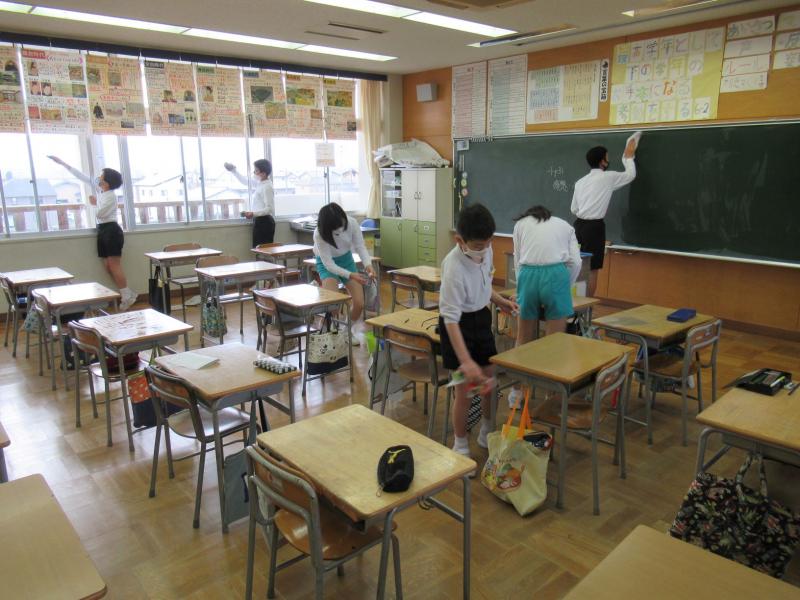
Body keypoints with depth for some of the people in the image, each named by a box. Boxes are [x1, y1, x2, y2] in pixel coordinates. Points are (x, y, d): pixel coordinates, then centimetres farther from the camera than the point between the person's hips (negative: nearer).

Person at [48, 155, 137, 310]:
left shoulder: (110, 196, -14)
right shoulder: (100, 189, 11)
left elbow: (100, 214, -16)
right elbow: (82, 177, 16)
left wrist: (95, 203, 4)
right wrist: (62, 163, 20)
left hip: (112, 230, -9)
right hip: (102, 230, 9)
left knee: (114, 265, -11)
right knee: (108, 266, 5)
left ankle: (127, 296, -7)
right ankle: (127, 294, 7)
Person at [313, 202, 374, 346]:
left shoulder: (352, 223, -25)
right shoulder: (319, 234, -32)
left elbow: (360, 246, -16)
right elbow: (329, 264, -28)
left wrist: (368, 264, -36)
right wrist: (350, 275, -39)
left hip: (346, 259, 3)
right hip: (327, 264, -3)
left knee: (359, 303, -6)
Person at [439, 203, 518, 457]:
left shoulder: (486, 249, -10)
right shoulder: (454, 268, -31)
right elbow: (451, 319, -32)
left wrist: (499, 300, 3)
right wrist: (465, 361, -36)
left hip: (482, 317, 7)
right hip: (459, 325, -7)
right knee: (465, 391, -2)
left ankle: (487, 433, 37)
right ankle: (461, 446, 20)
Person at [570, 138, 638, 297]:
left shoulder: (580, 181, 13)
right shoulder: (608, 177, -4)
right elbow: (631, 175, 14)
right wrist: (629, 157, 27)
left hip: (579, 224, 7)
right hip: (595, 226, -6)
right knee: (592, 269, -1)